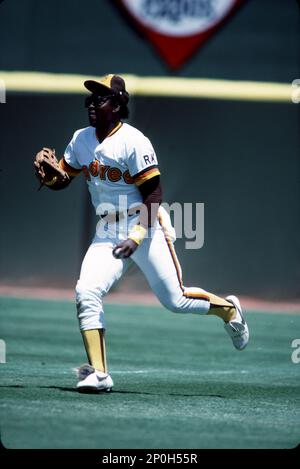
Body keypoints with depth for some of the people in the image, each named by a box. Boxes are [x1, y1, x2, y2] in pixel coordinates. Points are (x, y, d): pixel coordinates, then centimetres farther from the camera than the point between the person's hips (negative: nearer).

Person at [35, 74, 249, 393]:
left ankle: (227, 309, 28)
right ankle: (97, 373, -12)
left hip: (146, 225, -5)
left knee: (175, 300, -2)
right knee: (86, 293, -15)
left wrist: (137, 236, -24)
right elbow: (60, 179, 9)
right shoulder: (81, 139, 5)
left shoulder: (133, 141, -15)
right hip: (108, 232, 6)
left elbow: (153, 193, -16)